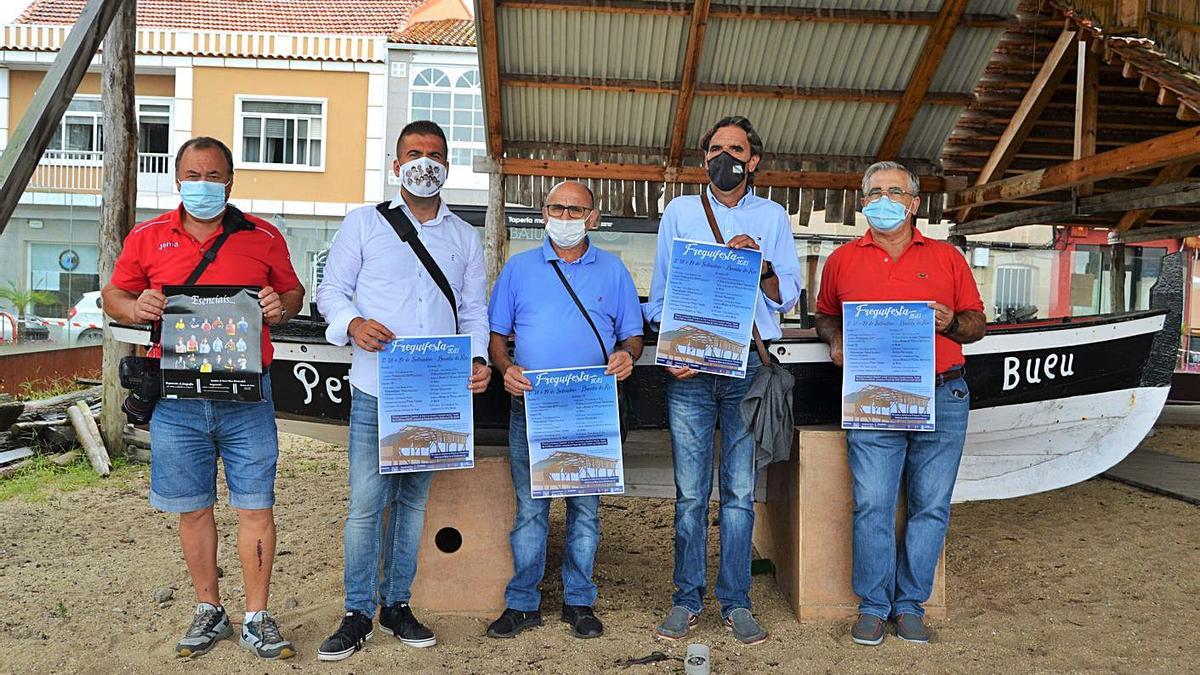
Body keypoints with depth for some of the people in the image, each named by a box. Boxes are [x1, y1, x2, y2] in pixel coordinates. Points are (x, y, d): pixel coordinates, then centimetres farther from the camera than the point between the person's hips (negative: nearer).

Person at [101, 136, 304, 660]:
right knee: (192, 509, 11)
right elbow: (113, 296, 14)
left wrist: (281, 306, -9)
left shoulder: (263, 237, 6)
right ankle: (209, 611, 27)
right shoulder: (147, 237, 9)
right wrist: (136, 307, -8)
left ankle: (257, 618, 13)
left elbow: (293, 291, 14)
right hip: (176, 400, 1)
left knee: (256, 507, 0)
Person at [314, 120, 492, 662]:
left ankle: (397, 605, 23)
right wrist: (352, 323, -16)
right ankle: (359, 614, 9)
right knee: (366, 502, -4)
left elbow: (474, 309, 14)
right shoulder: (364, 223, 7)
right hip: (375, 389, -3)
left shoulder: (465, 237, 15)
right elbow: (331, 289, 5)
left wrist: (478, 358, -4)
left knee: (412, 501, 11)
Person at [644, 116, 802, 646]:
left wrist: (761, 265, -9)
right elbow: (660, 292, 9)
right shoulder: (679, 212, 12)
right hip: (690, 368, 0)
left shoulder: (772, 217, 12)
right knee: (690, 492, 2)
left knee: (741, 492, 3)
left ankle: (736, 602, 13)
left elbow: (788, 297, 10)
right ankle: (687, 599, 14)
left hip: (749, 368, 0)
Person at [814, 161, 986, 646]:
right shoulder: (843, 259, 11)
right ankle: (874, 606, 11)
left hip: (942, 398, 1)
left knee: (930, 507, 5)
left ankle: (910, 605, 17)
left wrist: (951, 323, -7)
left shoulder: (946, 257, 11)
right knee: (872, 505, -3)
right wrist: (835, 340, 2)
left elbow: (977, 324, 14)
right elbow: (825, 315, 22)